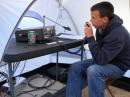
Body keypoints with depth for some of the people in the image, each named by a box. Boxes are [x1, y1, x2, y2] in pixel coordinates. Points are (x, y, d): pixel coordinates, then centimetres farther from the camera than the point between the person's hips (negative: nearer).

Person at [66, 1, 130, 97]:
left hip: (118, 65, -8)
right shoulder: (102, 27, -7)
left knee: (93, 71, -36)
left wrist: (90, 37, -31)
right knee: (76, 67, -5)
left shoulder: (117, 34, -32)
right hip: (105, 59, 8)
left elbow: (100, 60, -33)